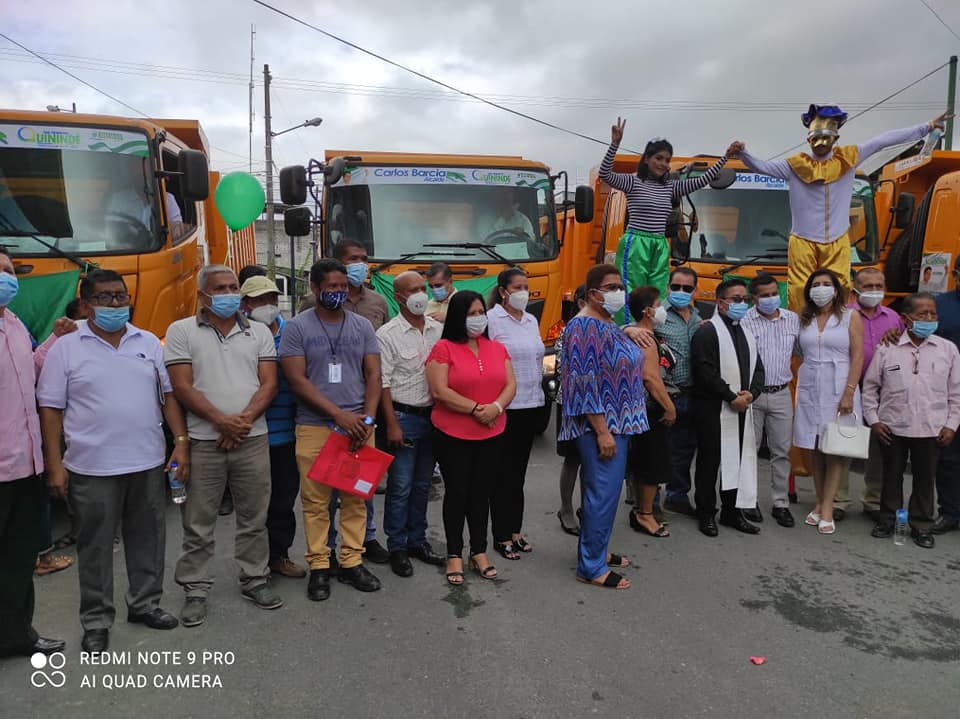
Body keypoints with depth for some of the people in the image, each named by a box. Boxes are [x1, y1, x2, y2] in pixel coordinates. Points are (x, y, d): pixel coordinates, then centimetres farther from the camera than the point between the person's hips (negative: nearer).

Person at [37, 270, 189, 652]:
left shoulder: (149, 343, 7)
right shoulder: (65, 349, -1)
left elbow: (168, 395, 9)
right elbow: (50, 409, -2)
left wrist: (181, 441, 0)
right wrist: (54, 464, -7)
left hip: (149, 463, 3)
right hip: (92, 467, -3)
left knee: (148, 538, 14)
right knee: (96, 545, 8)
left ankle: (145, 603, 31)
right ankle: (96, 621, 23)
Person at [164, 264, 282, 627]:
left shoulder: (259, 332, 8)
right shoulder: (181, 331, 1)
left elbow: (269, 383, 2)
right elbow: (182, 387, -7)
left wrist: (244, 420, -12)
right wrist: (221, 421, -15)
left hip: (253, 440, 2)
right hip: (203, 442, -2)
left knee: (254, 518, 12)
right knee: (198, 523, 7)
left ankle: (255, 580, 27)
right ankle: (195, 590, 21)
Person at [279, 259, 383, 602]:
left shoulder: (362, 326, 8)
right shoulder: (297, 327, -1)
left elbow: (373, 375, 7)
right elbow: (297, 380, -8)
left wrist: (368, 418, -8)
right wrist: (339, 415, -14)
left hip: (358, 425, 3)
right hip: (314, 428, -2)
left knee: (356, 497, 8)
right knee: (316, 501, 4)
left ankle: (352, 562, 20)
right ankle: (318, 566, 17)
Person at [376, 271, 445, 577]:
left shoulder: (439, 330, 7)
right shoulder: (387, 334, -8)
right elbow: (383, 383, -10)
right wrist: (392, 425, -14)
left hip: (433, 416, 5)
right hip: (404, 417, -5)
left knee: (422, 485, 14)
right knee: (400, 487, 1)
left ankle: (417, 540, 27)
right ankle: (397, 548, 13)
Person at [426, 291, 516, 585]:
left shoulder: (497, 348, 8)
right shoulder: (444, 348, -8)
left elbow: (510, 385, 4)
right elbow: (439, 391, -15)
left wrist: (496, 407, -15)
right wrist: (476, 409, -17)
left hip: (492, 434, 4)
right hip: (452, 435, -4)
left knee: (481, 493, 12)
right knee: (456, 493, 7)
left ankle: (479, 552, 25)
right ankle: (454, 555, 20)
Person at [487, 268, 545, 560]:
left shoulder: (532, 320, 12)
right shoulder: (491, 319, -9)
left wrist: (539, 394, 16)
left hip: (531, 404, 7)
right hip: (504, 407, -7)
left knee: (519, 471, 14)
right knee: (503, 473, 3)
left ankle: (515, 531, 26)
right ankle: (502, 536, 14)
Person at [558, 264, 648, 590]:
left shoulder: (607, 324, 14)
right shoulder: (586, 326, -16)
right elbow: (584, 383, -22)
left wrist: (618, 427, 19)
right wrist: (602, 431, -23)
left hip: (616, 423, 10)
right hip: (601, 425, -10)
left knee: (601, 490, 18)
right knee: (603, 493, -4)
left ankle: (596, 550, 31)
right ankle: (591, 567, 7)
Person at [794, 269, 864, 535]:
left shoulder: (850, 316, 2)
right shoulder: (803, 319, 11)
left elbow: (857, 356, -4)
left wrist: (849, 393, -12)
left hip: (838, 389, -3)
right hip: (809, 389, 3)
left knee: (834, 449, -3)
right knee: (812, 449, 4)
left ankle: (827, 509, 2)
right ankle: (820, 503, 15)